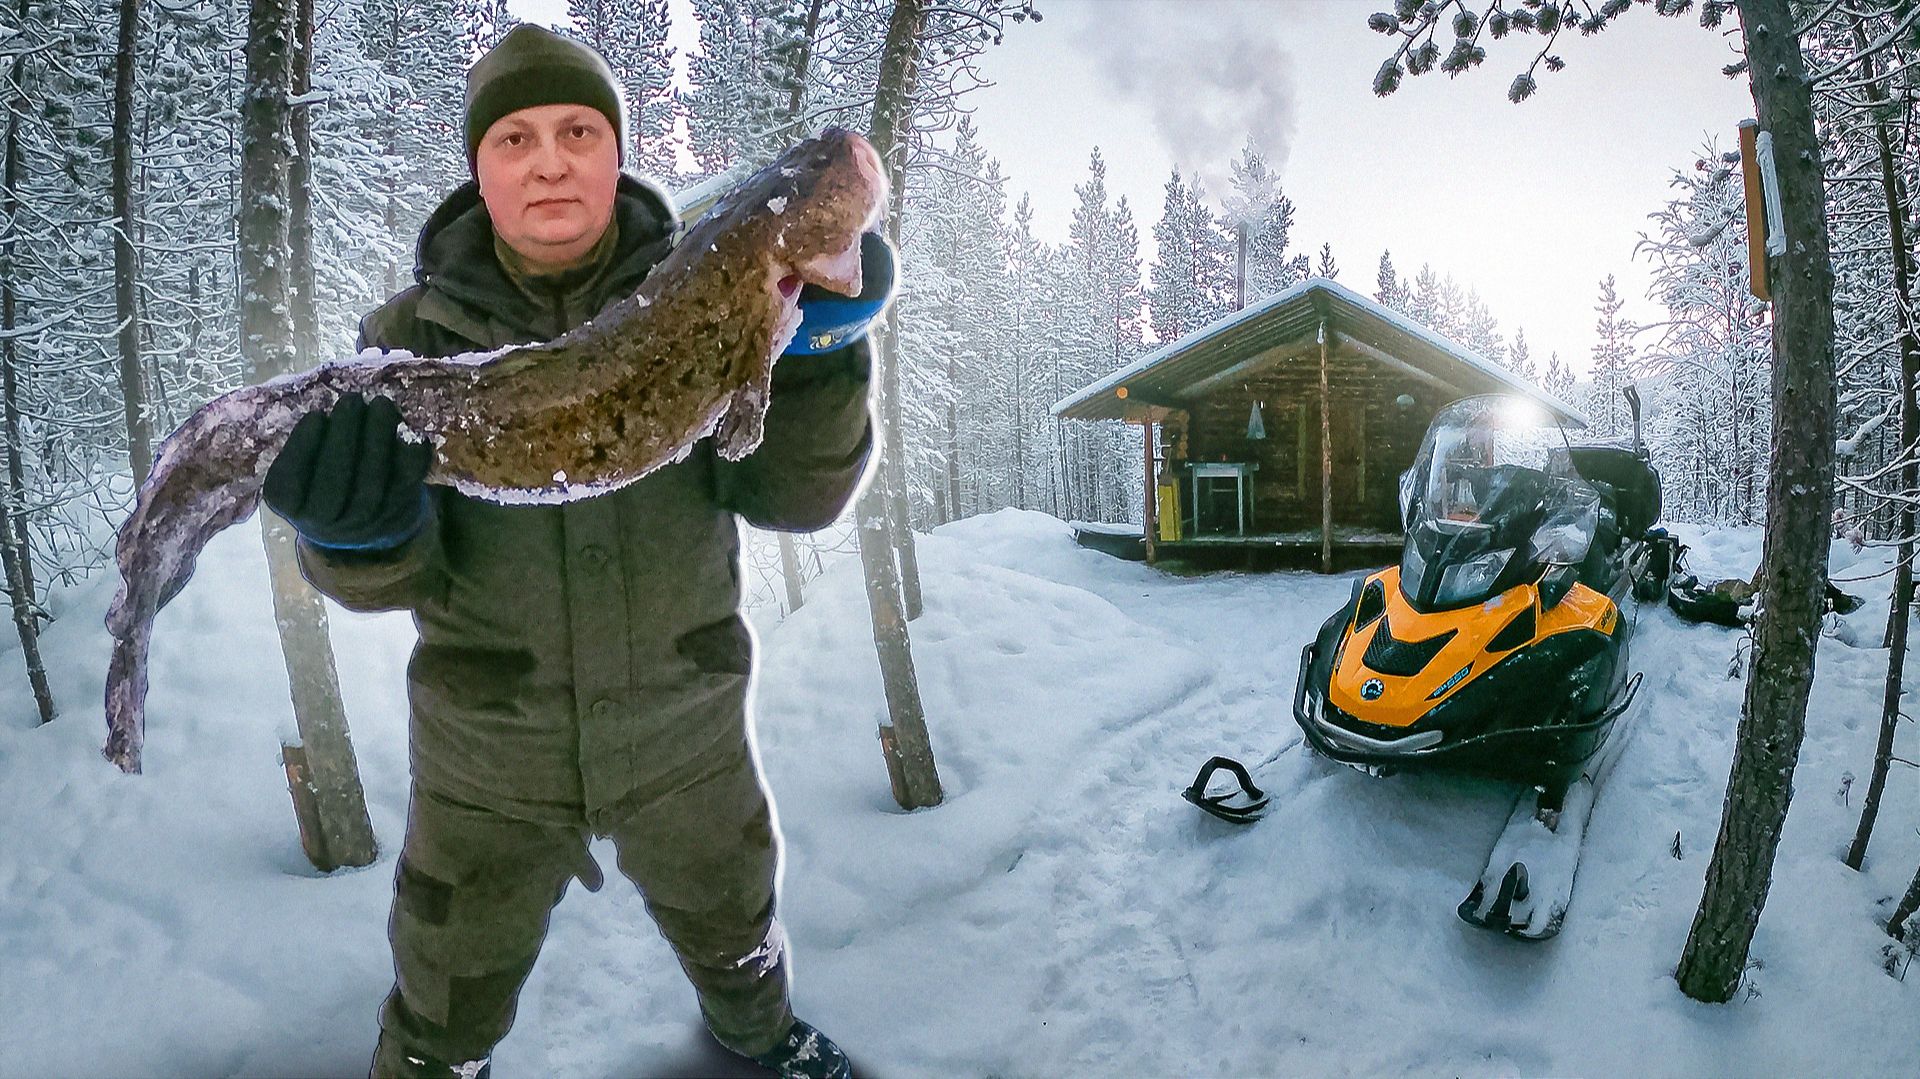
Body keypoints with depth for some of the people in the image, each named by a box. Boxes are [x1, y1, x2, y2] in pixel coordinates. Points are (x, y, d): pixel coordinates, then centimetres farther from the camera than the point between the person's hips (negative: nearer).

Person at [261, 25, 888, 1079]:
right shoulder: (415, 333, -9)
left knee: (731, 931, 29)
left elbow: (793, 496, -16)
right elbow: (400, 575, -14)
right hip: (489, 756, -1)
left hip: (683, 731, 1)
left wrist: (819, 352, -32)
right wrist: (358, 526, -37)